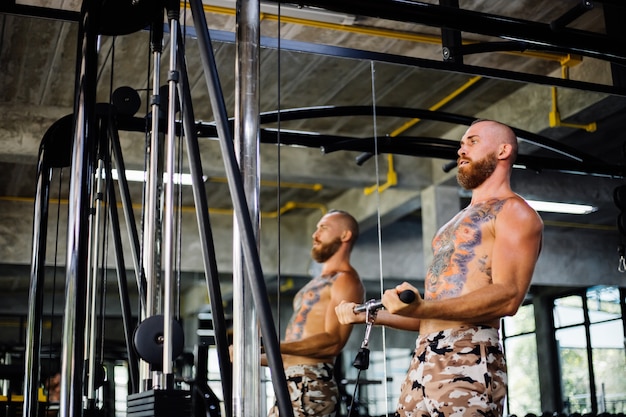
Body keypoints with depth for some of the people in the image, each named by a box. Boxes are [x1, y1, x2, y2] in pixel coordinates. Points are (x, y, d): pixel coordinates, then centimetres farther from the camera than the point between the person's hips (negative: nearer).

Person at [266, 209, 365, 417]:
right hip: (290, 385, 10)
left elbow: (333, 341, -20)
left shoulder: (345, 280, -5)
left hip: (311, 386, -10)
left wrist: (274, 347, -28)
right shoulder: (318, 282, 26)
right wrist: (261, 358, 18)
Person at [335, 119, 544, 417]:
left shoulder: (514, 212, 0)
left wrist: (422, 307, -29)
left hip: (467, 361, -8)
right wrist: (368, 315, 19)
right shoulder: (459, 223, 27)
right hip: (423, 363, 8)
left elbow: (507, 296, -17)